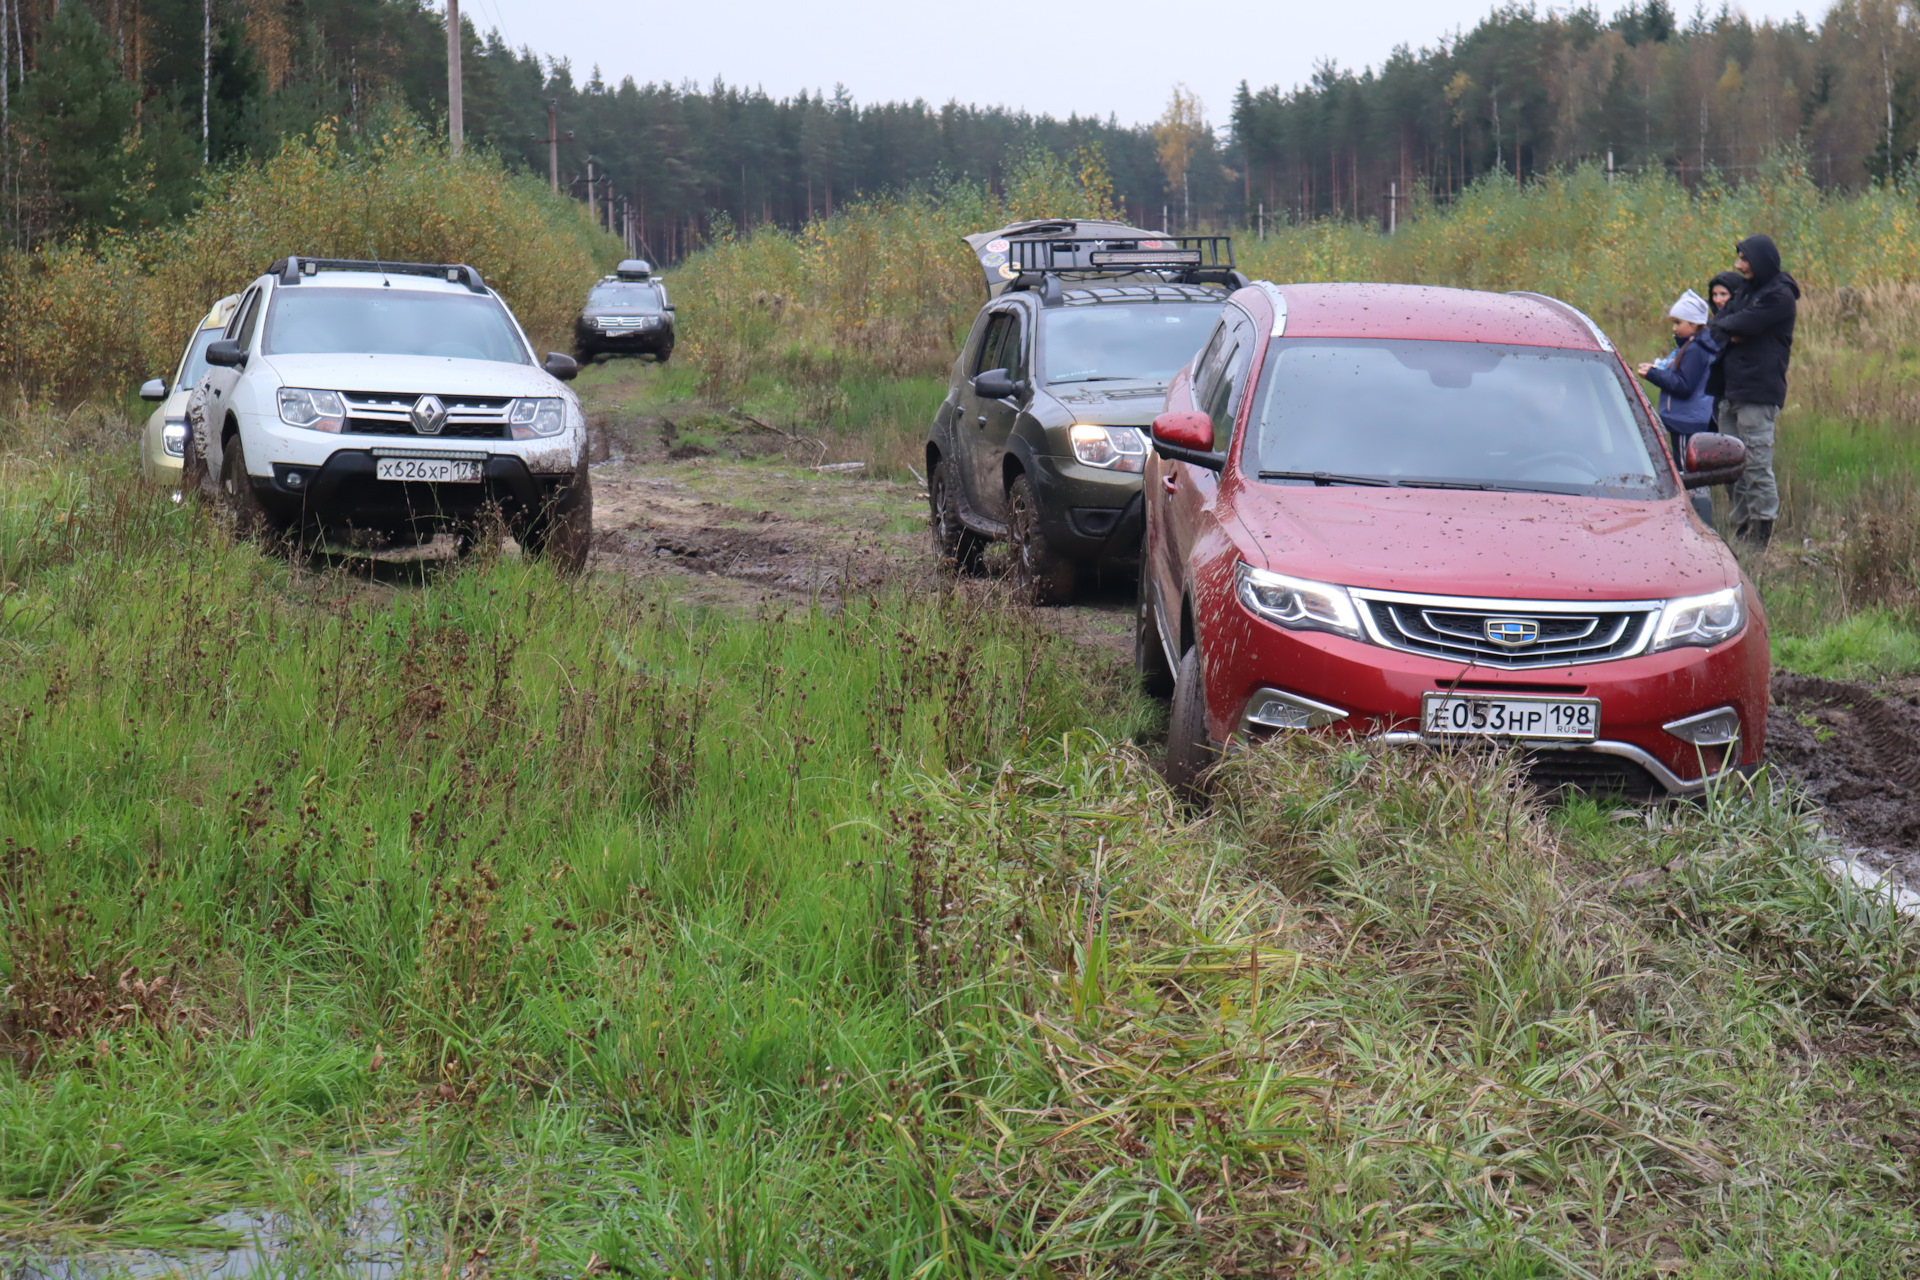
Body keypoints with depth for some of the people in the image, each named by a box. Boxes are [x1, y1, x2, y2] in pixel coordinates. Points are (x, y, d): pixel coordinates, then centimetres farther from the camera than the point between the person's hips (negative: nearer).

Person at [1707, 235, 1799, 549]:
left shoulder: (1780, 296, -9)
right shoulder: (1746, 290, 19)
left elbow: (1742, 325, -17)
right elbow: (1717, 327, 11)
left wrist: (1723, 326, 3)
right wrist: (1731, 334, -10)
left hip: (1758, 394, -9)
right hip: (1731, 393, 9)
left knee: (1757, 467, -8)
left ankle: (1762, 533, -5)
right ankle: (1742, 530, 15)